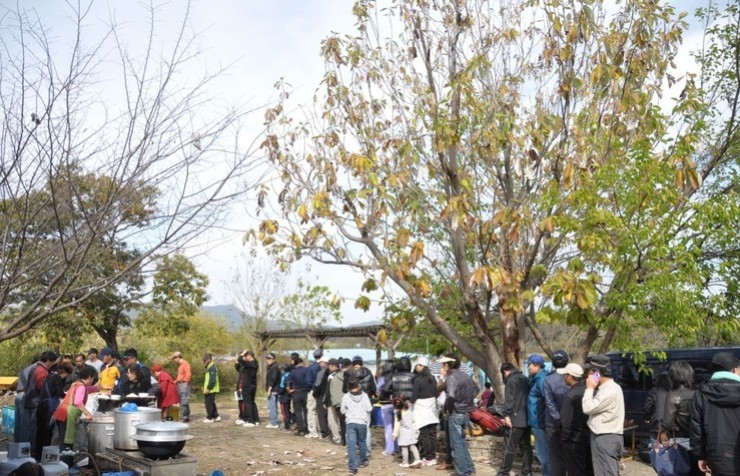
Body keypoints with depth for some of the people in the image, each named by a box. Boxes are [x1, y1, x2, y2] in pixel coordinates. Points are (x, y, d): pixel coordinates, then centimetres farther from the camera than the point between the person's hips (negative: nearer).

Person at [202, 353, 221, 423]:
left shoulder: (212, 367, -17)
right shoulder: (209, 367, 16)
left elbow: (212, 380, -24)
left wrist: (208, 388, -23)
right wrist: (205, 388, 17)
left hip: (210, 390, -10)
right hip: (210, 389, 10)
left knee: (209, 404, -3)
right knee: (212, 403, 16)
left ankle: (210, 418, 4)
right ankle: (216, 416, 20)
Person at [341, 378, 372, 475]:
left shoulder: (346, 396, -2)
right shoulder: (364, 395, -3)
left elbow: (342, 411, 6)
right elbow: (369, 409, -5)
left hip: (350, 422, -1)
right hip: (362, 422, 1)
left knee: (351, 445, -2)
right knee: (362, 442, 20)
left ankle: (352, 467, -7)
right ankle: (362, 461, 36)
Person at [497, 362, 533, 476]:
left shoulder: (511, 380, -8)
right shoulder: (526, 379, 17)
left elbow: (509, 399, -17)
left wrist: (506, 415, -17)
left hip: (516, 419, -8)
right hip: (527, 418, 8)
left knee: (510, 447, -5)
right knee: (526, 446, 11)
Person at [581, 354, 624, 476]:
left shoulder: (610, 390, -20)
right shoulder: (606, 388, 13)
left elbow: (588, 408, -20)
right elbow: (594, 408, 12)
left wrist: (589, 388, -11)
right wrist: (592, 388, 6)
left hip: (606, 438, -10)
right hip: (604, 437, 10)